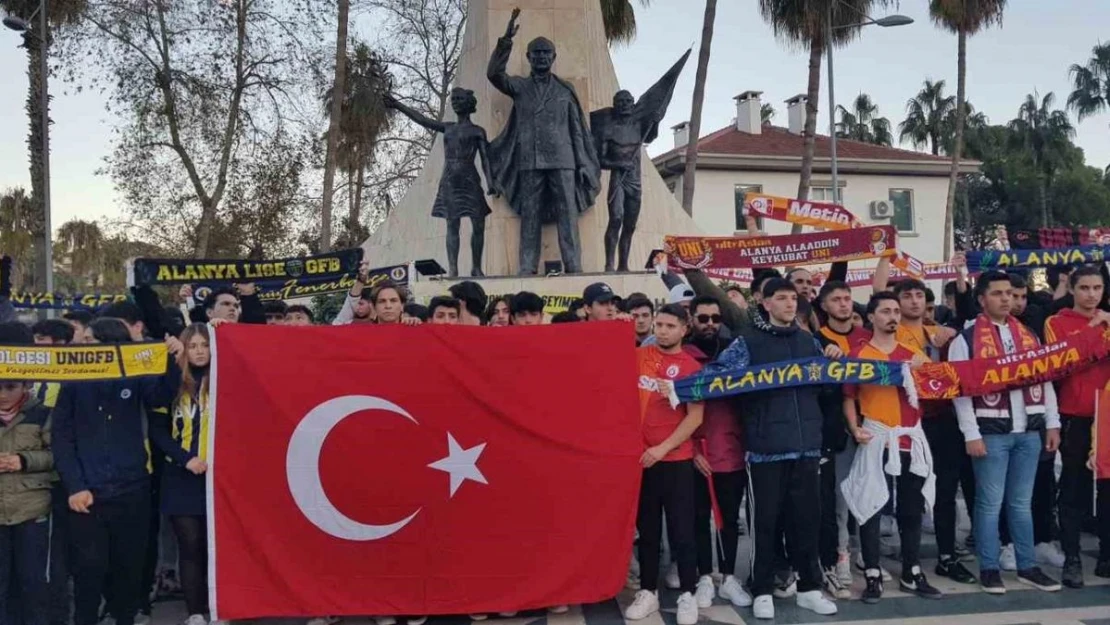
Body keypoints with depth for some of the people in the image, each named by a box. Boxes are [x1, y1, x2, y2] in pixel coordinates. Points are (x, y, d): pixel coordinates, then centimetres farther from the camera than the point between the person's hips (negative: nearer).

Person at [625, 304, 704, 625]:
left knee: (681, 530, 1)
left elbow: (695, 417, -7)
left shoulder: (691, 367, -3)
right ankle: (648, 591, 19)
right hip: (639, 457, 3)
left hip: (675, 460, -3)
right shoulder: (637, 356, 5)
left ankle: (688, 594, 10)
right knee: (647, 529, 10)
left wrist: (663, 448, -14)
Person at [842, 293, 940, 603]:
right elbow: (849, 397, -1)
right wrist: (855, 429, -14)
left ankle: (912, 573, 23)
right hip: (876, 439, -4)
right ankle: (873, 576, 6)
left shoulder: (913, 354, 10)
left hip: (911, 439, 4)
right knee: (871, 506, -2)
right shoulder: (859, 354, -1)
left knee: (912, 508, 11)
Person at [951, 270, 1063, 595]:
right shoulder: (966, 338, -5)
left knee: (1021, 502, 14)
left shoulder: (1028, 335, 12)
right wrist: (971, 434, -14)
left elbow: (1045, 380, 14)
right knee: (990, 503, 2)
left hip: (1028, 431, 5)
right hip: (991, 432, -5)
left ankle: (1027, 566, 23)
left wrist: (1052, 424, 8)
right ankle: (989, 568, 11)